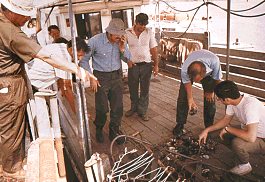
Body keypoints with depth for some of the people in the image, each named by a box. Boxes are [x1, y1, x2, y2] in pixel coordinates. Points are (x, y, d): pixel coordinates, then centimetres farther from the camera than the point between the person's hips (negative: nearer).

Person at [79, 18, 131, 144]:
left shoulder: (121, 41, -4)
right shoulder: (95, 41, -16)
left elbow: (127, 59, 6)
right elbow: (84, 60, -6)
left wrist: (122, 49, -14)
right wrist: (91, 78, -9)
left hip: (116, 76, 4)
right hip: (101, 77, -3)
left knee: (117, 107, 6)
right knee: (102, 108, 3)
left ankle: (114, 132, 25)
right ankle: (99, 129, 31)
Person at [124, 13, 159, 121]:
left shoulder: (149, 32, -1)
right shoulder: (127, 33, -4)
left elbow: (153, 49, 2)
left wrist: (156, 65, 0)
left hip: (146, 65, 0)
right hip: (133, 65, 0)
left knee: (145, 90, 6)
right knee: (133, 89, 13)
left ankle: (142, 111, 20)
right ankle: (134, 107, 35)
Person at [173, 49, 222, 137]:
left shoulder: (214, 61, -44)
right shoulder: (184, 69, -41)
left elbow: (217, 78, -22)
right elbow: (187, 83, -18)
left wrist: (211, 92, -7)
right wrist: (190, 99, -16)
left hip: (209, 72, 0)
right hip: (190, 71, 0)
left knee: (210, 99, -4)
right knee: (182, 97, -6)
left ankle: (209, 126, 14)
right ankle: (179, 125, 10)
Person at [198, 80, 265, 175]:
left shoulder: (249, 105, -35)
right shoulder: (234, 100, -10)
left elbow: (251, 137, -40)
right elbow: (226, 120, 5)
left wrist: (227, 128, -26)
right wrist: (207, 130, -4)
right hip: (251, 133, 8)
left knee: (237, 143, -29)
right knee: (224, 134, -1)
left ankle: (245, 165, 0)